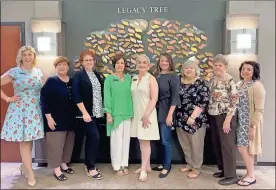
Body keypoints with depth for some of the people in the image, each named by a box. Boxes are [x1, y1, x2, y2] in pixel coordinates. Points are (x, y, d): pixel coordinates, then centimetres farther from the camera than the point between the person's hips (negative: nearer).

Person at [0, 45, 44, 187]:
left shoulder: (39, 73, 7)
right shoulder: (14, 72, -5)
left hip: (35, 111, 4)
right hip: (19, 110, -3)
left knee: (30, 140, 10)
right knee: (24, 140, 0)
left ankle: (24, 166, 31)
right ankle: (30, 173, 8)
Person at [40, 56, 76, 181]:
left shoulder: (72, 82, 6)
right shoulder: (51, 81, -8)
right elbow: (43, 99, -13)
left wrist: (76, 115, 8)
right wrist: (49, 117, -18)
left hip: (70, 119, 6)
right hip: (56, 119, -5)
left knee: (68, 143, 14)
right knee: (56, 143, 1)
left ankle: (63, 164, 31)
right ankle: (57, 169, 14)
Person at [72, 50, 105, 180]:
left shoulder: (98, 75, 12)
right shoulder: (78, 75, -4)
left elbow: (102, 93, 13)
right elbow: (76, 96, -13)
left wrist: (103, 110, 6)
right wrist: (84, 112, -19)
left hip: (97, 113, 6)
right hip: (86, 113, -5)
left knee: (90, 138, 13)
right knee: (95, 137, -10)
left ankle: (88, 164, 25)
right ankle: (91, 168, 3)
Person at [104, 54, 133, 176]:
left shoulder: (129, 78, 8)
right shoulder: (109, 79, -2)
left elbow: (131, 95, 9)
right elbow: (107, 97, -5)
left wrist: (132, 111, 5)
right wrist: (108, 113, -11)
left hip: (128, 113, 4)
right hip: (115, 113, -4)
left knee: (126, 139, 10)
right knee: (116, 140, 1)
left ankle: (124, 164, 23)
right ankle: (117, 166, 14)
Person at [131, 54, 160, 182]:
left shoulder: (151, 79, -8)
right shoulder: (134, 78, 10)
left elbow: (154, 99, -14)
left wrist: (146, 115, -19)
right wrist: (132, 113, 8)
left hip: (147, 114, -6)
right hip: (136, 114, 6)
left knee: (145, 141, -2)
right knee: (141, 141, 11)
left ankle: (144, 169, 6)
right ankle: (147, 166, 24)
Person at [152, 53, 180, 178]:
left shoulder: (173, 77, -6)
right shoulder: (157, 76, 9)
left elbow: (175, 96, -11)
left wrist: (170, 114, -17)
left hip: (166, 111, -5)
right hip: (157, 111, 5)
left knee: (166, 141, 0)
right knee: (161, 140, 12)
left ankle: (167, 167, 15)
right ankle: (164, 163, 27)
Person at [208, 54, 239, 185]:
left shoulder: (229, 80, -13)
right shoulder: (212, 79, 9)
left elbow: (234, 101, -17)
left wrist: (227, 120, -19)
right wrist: (208, 113, 12)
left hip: (225, 116, -7)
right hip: (214, 116, 8)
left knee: (227, 144, 0)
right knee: (216, 144, 14)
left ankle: (231, 175, 12)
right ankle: (223, 169, 30)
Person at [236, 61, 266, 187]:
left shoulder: (257, 86, -15)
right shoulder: (239, 84, 9)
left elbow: (259, 109, -17)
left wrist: (253, 127, -19)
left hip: (251, 123, -7)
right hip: (241, 122, 7)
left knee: (243, 148, -3)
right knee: (245, 148, 12)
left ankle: (251, 176, 15)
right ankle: (250, 173, 26)